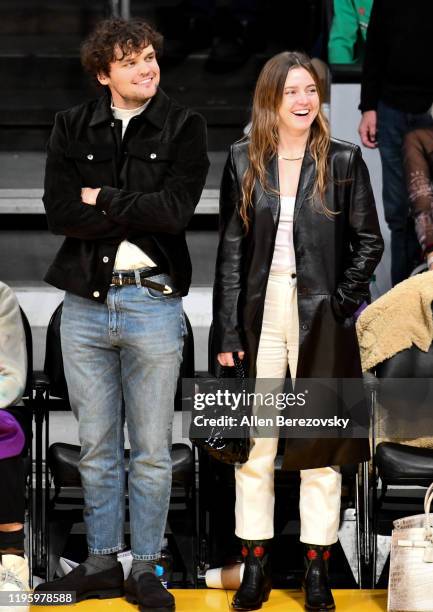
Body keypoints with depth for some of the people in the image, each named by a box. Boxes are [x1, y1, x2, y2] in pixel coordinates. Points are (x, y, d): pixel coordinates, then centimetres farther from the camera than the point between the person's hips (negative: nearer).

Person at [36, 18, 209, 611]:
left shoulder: (184, 127, 0)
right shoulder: (72, 127, 5)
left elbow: (175, 210, -15)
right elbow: (59, 211, -7)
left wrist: (103, 198, -7)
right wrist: (138, 216, -11)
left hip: (152, 300, -2)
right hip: (85, 301, 2)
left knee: (151, 449, 4)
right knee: (96, 446, 10)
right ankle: (102, 563, 21)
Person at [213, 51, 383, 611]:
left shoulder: (343, 160, 1)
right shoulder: (243, 161, 4)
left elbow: (369, 242, 5)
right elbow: (230, 250, 3)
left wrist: (342, 299, -7)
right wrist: (226, 333, -1)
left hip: (320, 320, -1)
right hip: (259, 317, 1)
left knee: (320, 448, 4)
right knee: (253, 444, 4)